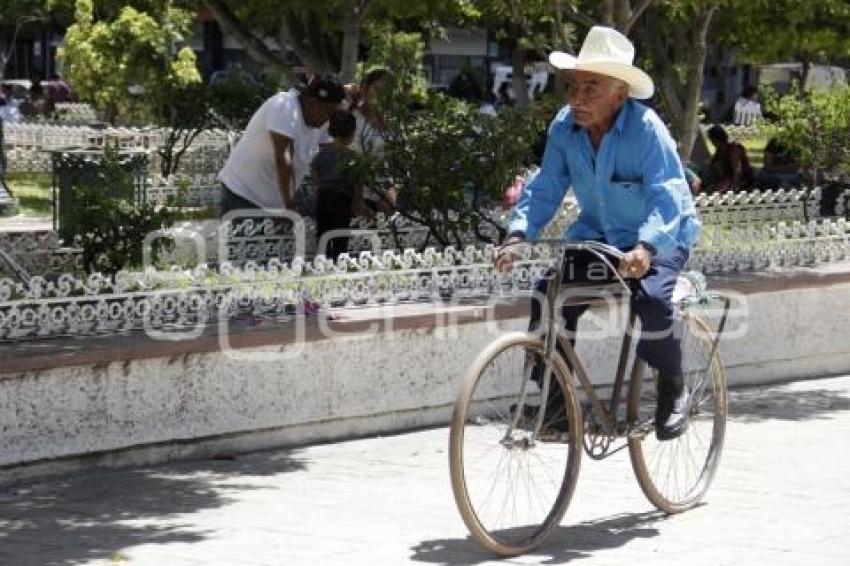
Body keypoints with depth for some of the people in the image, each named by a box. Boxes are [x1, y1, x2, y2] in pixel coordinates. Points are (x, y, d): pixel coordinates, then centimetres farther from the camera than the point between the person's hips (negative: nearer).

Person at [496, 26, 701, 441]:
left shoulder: (646, 130, -24)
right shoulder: (565, 127, -9)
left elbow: (667, 196, -31)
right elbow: (546, 187, -6)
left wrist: (646, 247, -48)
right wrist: (518, 234, -24)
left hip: (659, 237, -5)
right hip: (597, 236, 5)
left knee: (650, 299, -32)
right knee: (549, 295, -17)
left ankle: (672, 387, -6)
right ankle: (556, 395, -1)